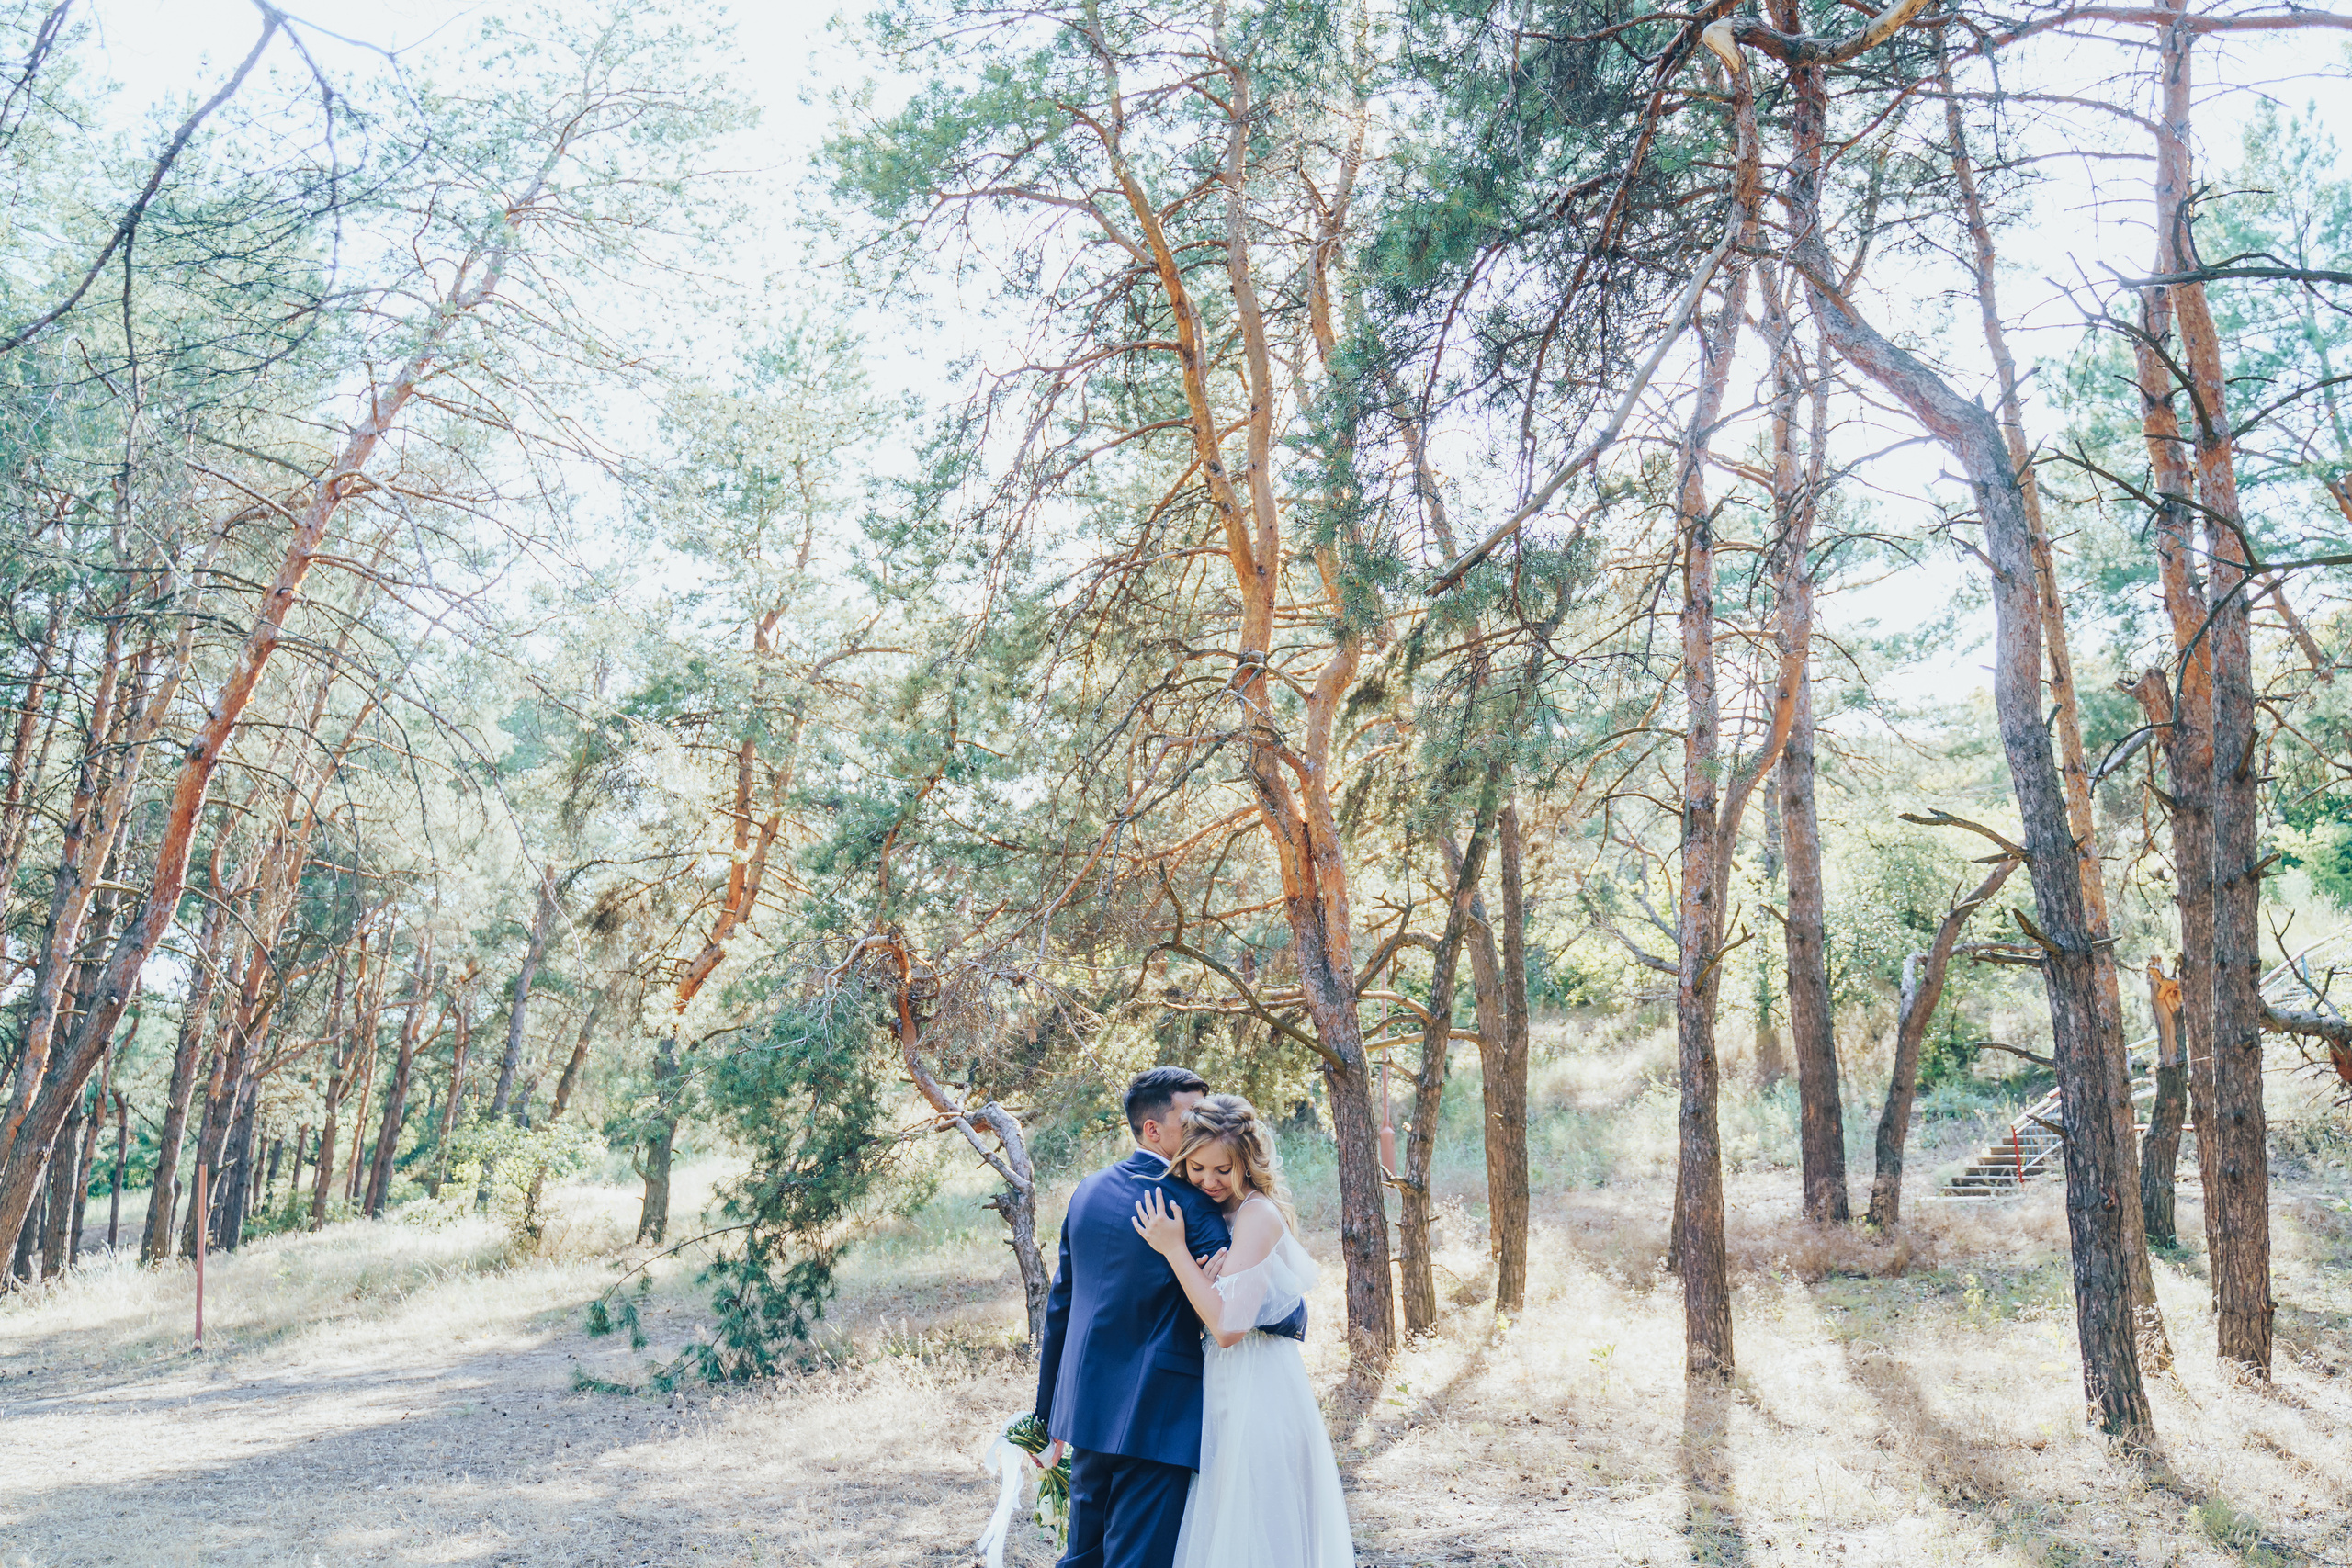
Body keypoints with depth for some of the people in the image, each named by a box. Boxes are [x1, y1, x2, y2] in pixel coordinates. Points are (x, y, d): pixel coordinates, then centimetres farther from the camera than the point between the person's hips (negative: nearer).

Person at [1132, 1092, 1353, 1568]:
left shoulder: (1258, 1214, -17)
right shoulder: (1218, 1212, 11)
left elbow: (1228, 1325, -22)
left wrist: (1175, 1248, -19)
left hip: (1256, 1398, -9)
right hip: (1227, 1391, 9)